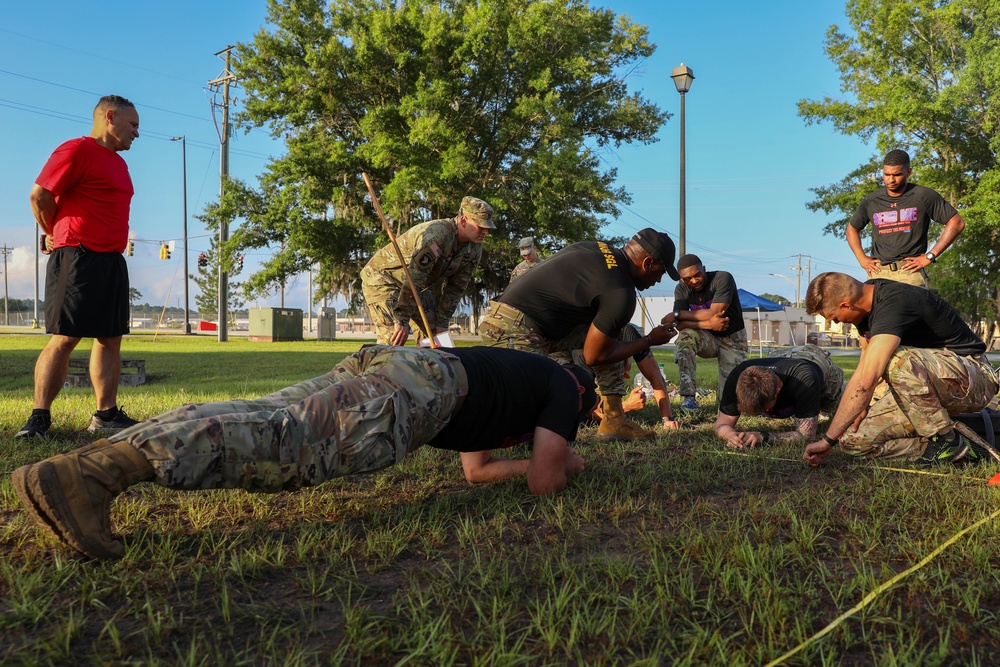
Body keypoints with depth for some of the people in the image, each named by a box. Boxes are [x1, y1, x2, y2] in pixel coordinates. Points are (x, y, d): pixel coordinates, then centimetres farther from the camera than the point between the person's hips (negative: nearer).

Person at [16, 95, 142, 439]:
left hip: (112, 260, 9)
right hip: (78, 257, -8)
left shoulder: (118, 162, 20)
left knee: (110, 337, 6)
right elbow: (39, 195, -10)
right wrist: (56, 235, 5)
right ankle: (39, 417, -3)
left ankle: (106, 414, 10)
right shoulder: (76, 150, -7)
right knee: (64, 338, -8)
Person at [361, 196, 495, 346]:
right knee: (393, 338, -21)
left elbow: (456, 288, -2)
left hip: (417, 286, 8)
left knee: (437, 334, 4)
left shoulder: (474, 249, -7)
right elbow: (413, 277, -35)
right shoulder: (436, 235, -34)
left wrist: (442, 323, -6)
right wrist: (402, 321, -33)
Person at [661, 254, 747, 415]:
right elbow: (680, 325, -19)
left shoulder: (723, 278, -21)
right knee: (686, 337, -35)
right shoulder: (681, 290, -9)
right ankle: (688, 396, -34)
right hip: (707, 338, 2)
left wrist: (677, 314, -24)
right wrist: (707, 324, -35)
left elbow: (713, 313, -30)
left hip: (732, 340, -2)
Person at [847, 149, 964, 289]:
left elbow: (957, 223, 4)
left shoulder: (923, 196, 4)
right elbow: (852, 228, 28)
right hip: (878, 271, 3)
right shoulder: (871, 201, 13)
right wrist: (862, 258, 12)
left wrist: (930, 256, -2)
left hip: (910, 271, -3)